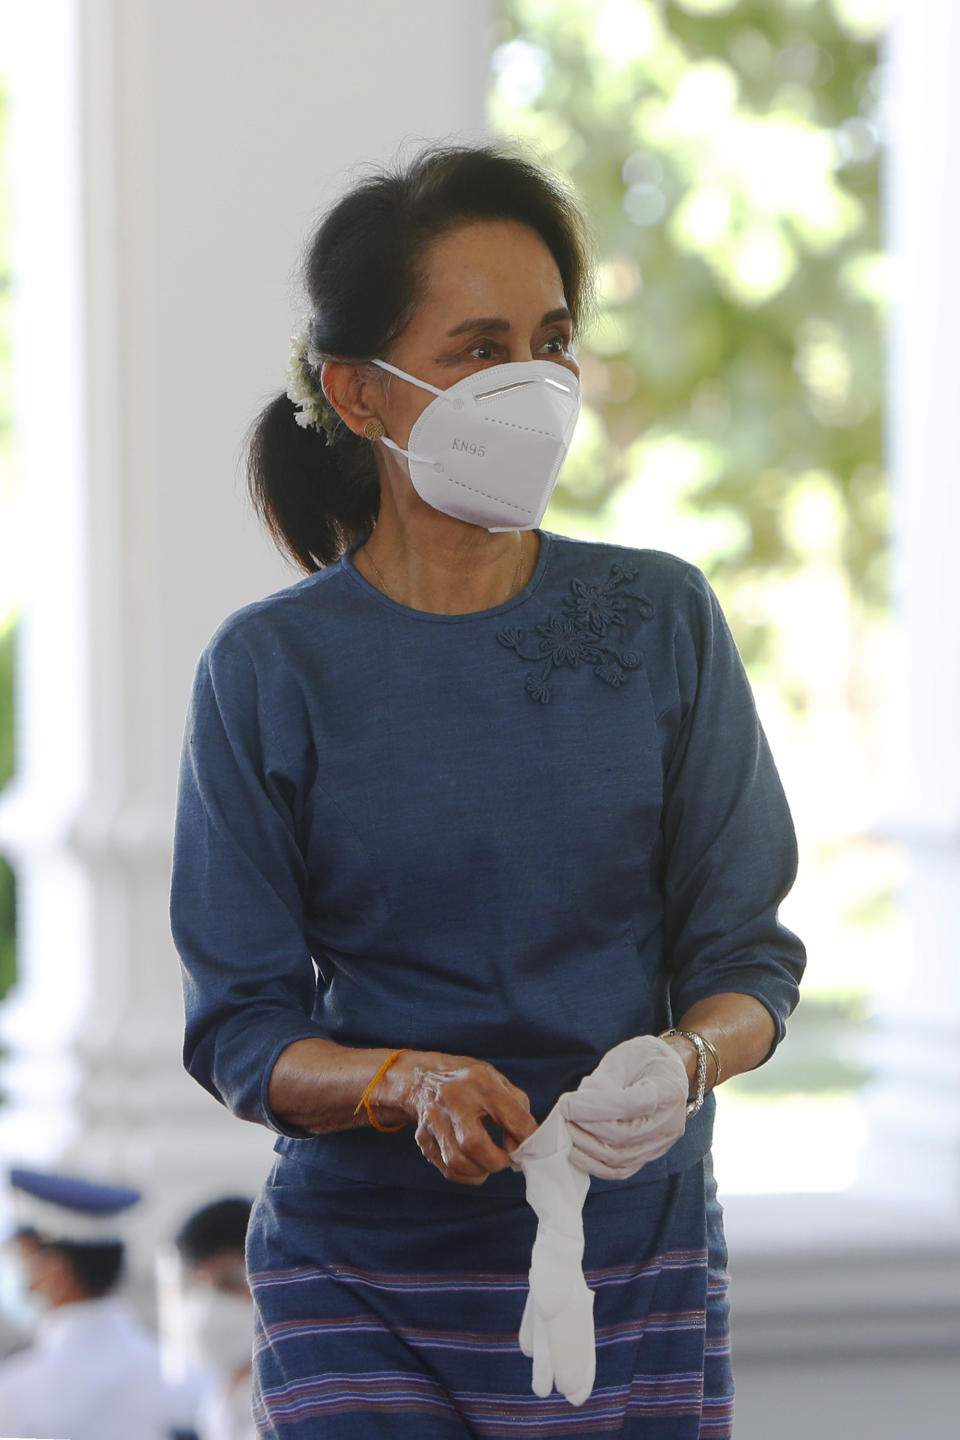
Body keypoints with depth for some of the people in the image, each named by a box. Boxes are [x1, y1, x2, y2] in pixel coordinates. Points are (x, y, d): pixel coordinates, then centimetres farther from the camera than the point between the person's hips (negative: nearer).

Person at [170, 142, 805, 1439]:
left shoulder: (662, 622, 1)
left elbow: (744, 951, 2)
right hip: (363, 1286, -2)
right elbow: (242, 1031, -4)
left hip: (639, 1267, 2)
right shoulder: (267, 672, -4)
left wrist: (684, 1061, -20)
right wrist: (406, 1085, -24)